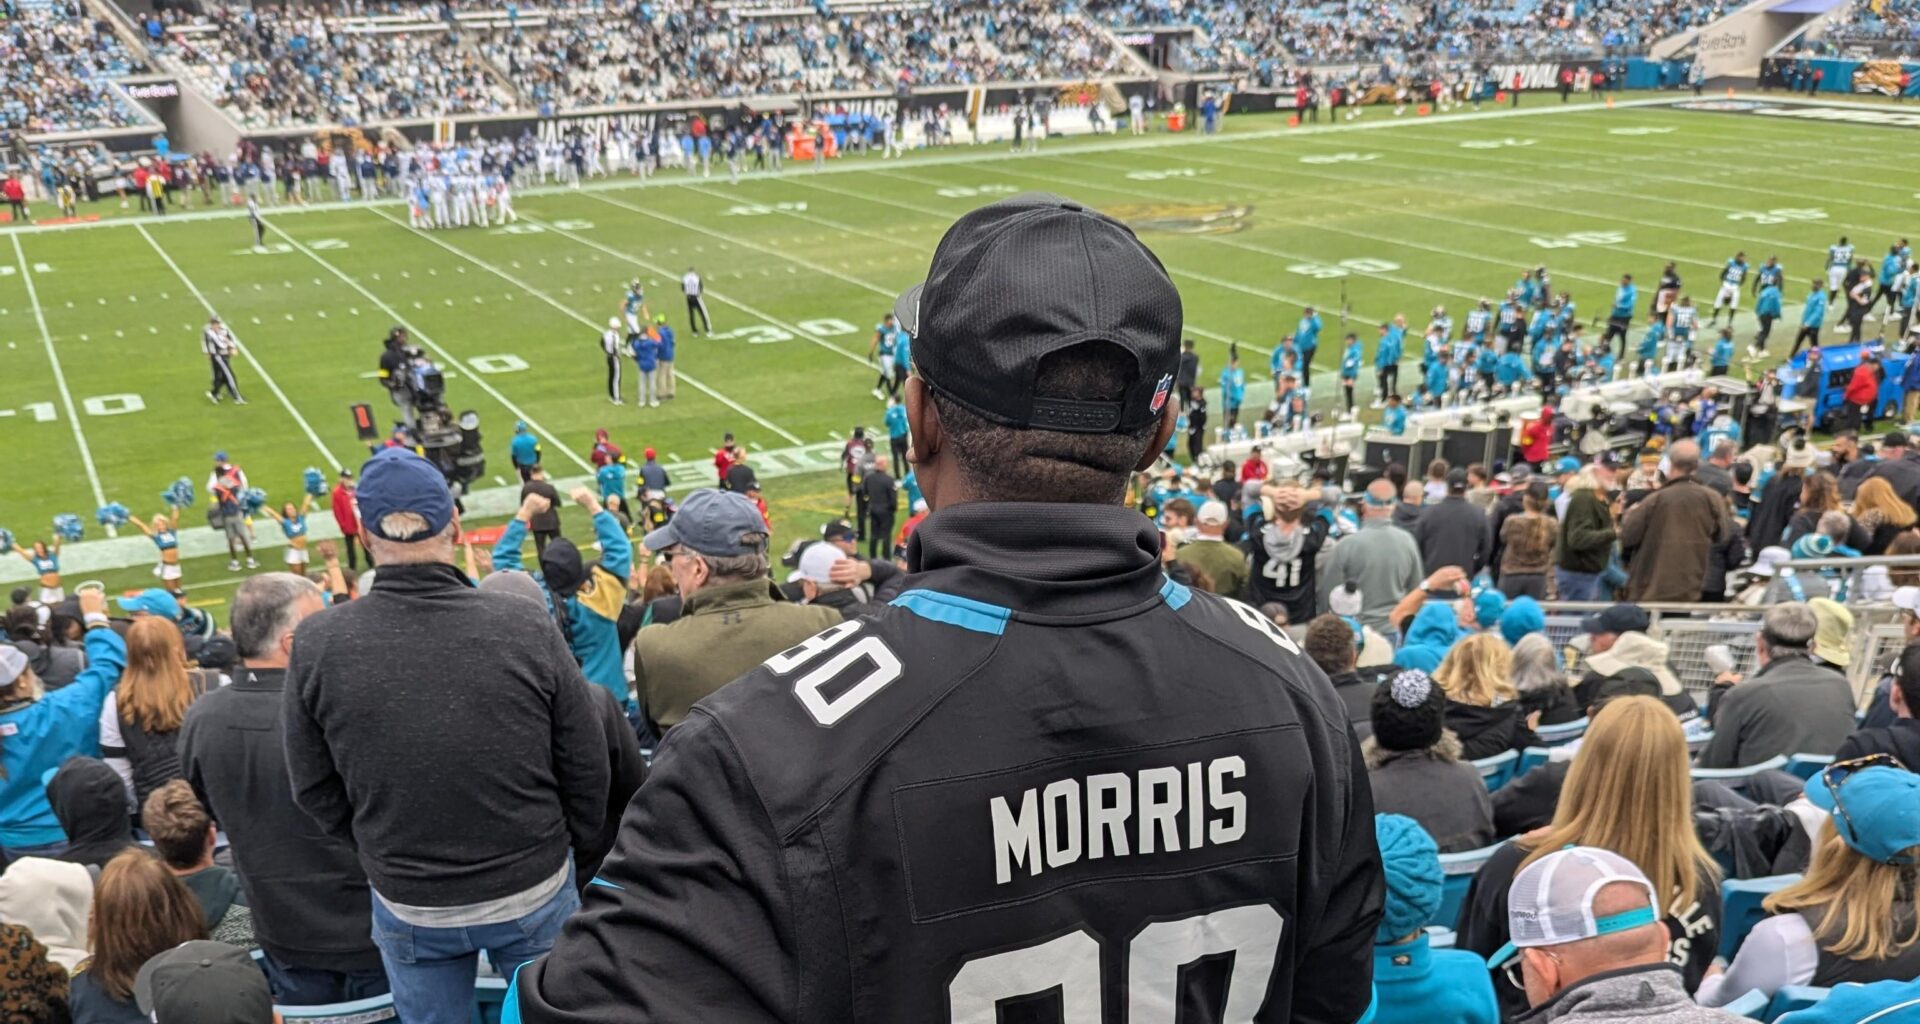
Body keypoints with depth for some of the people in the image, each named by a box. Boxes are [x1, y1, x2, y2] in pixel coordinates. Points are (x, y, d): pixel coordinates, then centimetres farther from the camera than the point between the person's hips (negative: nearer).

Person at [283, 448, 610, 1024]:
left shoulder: (317, 646, -16)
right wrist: (571, 847, 11)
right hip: (535, 891, 0)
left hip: (407, 906, 1)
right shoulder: (524, 629, -17)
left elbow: (315, 789, -3)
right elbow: (586, 766, -7)